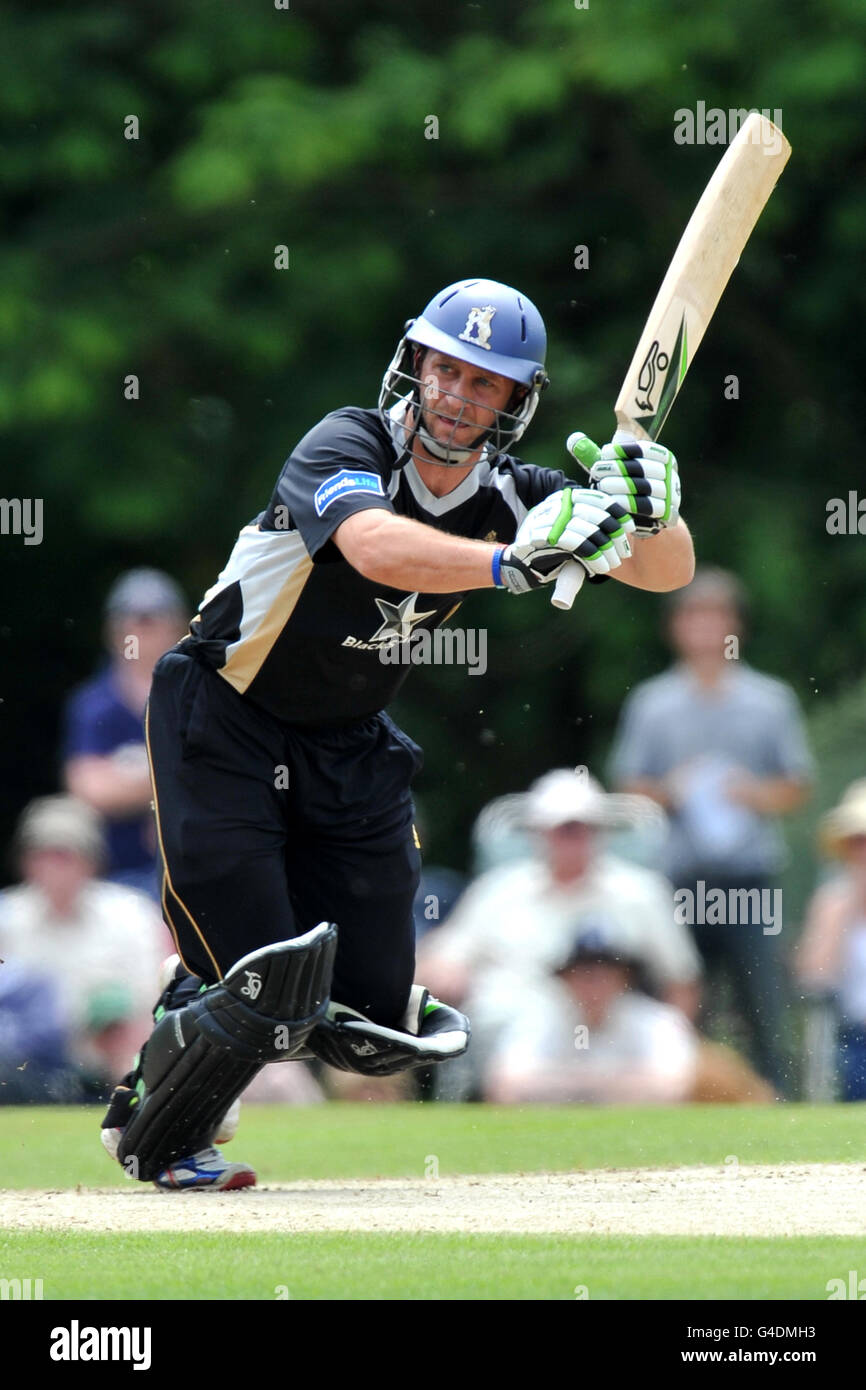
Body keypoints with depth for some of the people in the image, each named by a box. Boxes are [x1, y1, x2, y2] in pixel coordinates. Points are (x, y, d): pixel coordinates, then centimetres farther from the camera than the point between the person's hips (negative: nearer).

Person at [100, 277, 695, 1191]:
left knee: (374, 1024, 0)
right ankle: (150, 1130, 14)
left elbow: (669, 573, -10)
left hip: (349, 749, 6)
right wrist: (510, 563, -61)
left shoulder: (512, 496, -7)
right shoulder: (350, 447, -24)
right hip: (222, 723, -6)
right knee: (263, 988, -15)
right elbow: (377, 548, -46)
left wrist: (652, 513, -33)